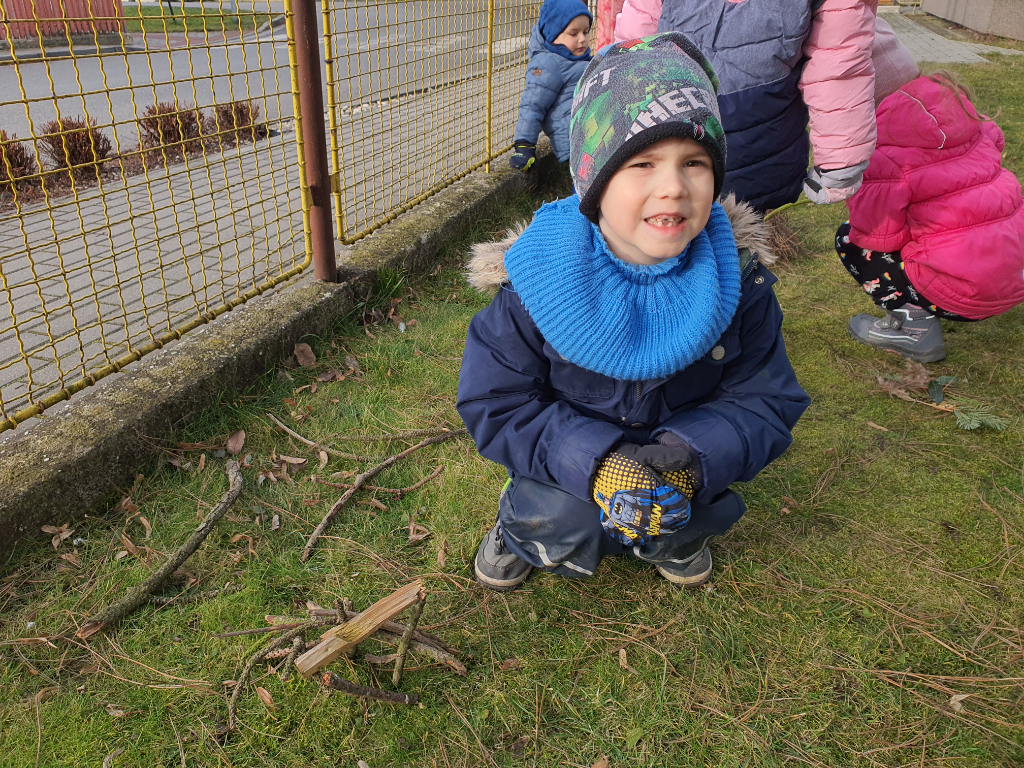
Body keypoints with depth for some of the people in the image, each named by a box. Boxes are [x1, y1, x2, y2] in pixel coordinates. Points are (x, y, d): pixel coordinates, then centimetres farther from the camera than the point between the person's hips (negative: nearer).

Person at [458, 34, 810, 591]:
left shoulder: (736, 279, -15)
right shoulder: (540, 278, -21)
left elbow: (763, 401, -9)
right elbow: (495, 403, -17)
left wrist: (689, 458, -31)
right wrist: (596, 462, -32)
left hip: (681, 441, 3)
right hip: (570, 461, -2)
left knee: (709, 508, -22)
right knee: (564, 527, -26)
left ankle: (670, 535, 16)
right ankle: (524, 525, 13)